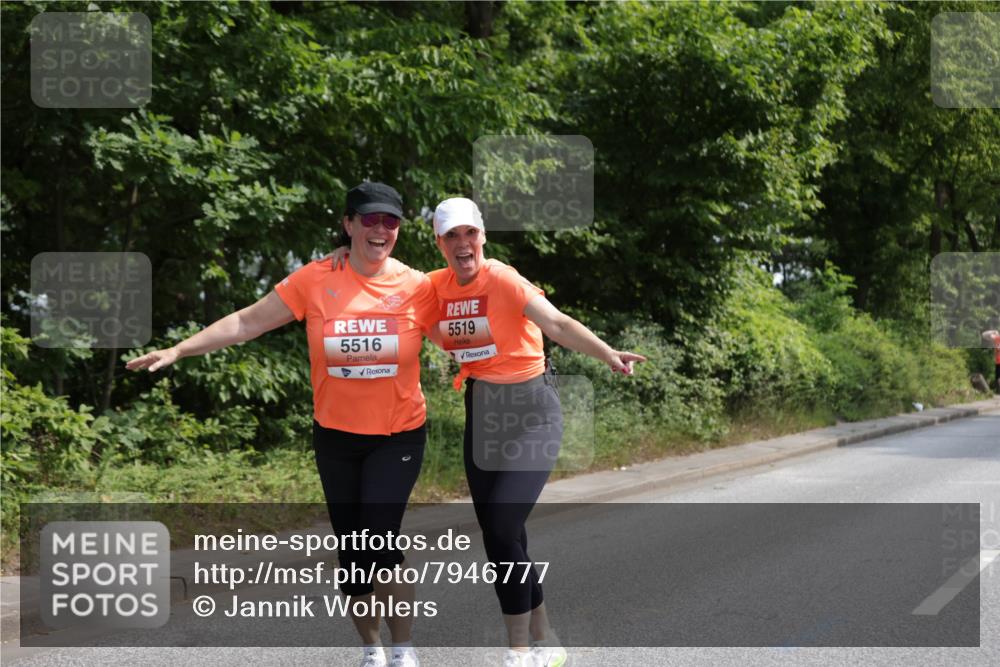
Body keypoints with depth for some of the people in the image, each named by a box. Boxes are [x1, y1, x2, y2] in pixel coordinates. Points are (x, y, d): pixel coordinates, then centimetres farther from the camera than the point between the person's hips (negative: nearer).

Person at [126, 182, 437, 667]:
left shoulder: (417, 287, -7)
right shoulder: (315, 281, -7)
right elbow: (247, 322, -6)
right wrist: (178, 350, -10)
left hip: (398, 436, -2)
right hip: (336, 436, 2)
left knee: (379, 539, -17)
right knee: (350, 550, 9)